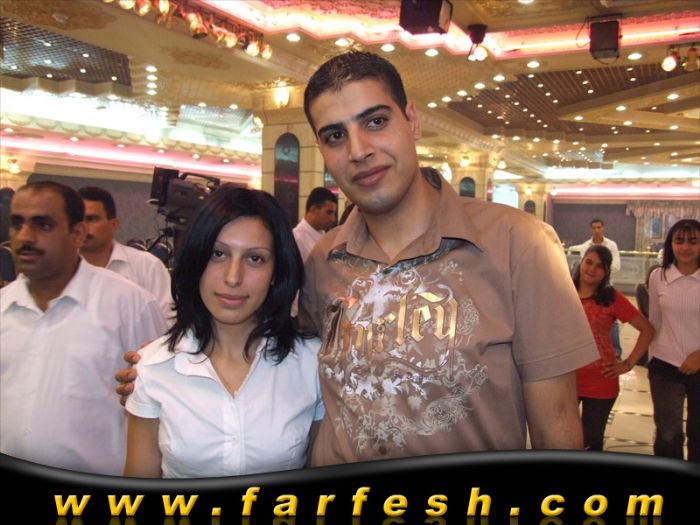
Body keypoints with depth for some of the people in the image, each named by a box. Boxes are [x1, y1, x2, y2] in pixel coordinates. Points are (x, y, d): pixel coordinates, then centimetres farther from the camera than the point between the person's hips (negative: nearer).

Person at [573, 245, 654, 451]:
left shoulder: (612, 298, -5)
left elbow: (647, 330, -1)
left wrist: (629, 363, -5)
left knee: (591, 441, 11)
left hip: (600, 383, -1)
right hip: (566, 379, 2)